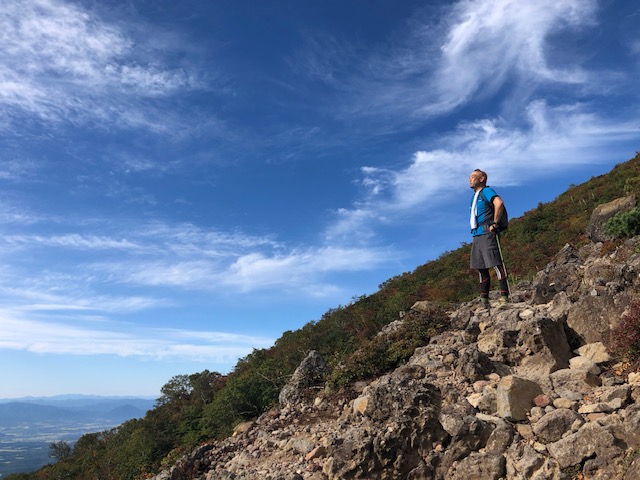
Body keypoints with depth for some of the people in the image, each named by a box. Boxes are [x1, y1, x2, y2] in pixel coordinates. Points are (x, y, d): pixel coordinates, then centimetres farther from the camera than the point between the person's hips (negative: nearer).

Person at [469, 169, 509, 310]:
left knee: (497, 264, -12)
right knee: (481, 268, 7)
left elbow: (499, 203, -20)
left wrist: (494, 223, -17)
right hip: (477, 235, 9)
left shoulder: (487, 191, -1)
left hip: (487, 234, -9)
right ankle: (484, 301, 9)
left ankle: (504, 297, -14)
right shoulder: (474, 197, 25)